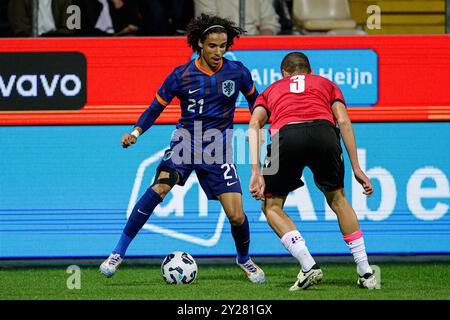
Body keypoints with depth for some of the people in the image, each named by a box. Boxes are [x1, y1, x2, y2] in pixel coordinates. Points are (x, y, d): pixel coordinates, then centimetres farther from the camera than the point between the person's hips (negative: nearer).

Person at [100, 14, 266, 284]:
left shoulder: (237, 72, -3)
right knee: (159, 188, -28)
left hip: (218, 150, 1)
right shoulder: (182, 76, -6)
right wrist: (136, 133, -14)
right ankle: (118, 253, -21)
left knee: (237, 216, -8)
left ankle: (244, 259, 27)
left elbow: (254, 100, 16)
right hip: (185, 142, -1)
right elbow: (156, 108, 0)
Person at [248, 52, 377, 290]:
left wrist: (256, 172, 8)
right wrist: (356, 168, 18)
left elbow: (254, 125, 16)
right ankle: (365, 272, 23)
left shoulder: (271, 90, 35)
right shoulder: (326, 84, 36)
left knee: (271, 206, 19)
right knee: (337, 198, 25)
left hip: (285, 135, -1)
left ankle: (309, 266, 2)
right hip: (323, 131, 1)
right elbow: (343, 121, 19)